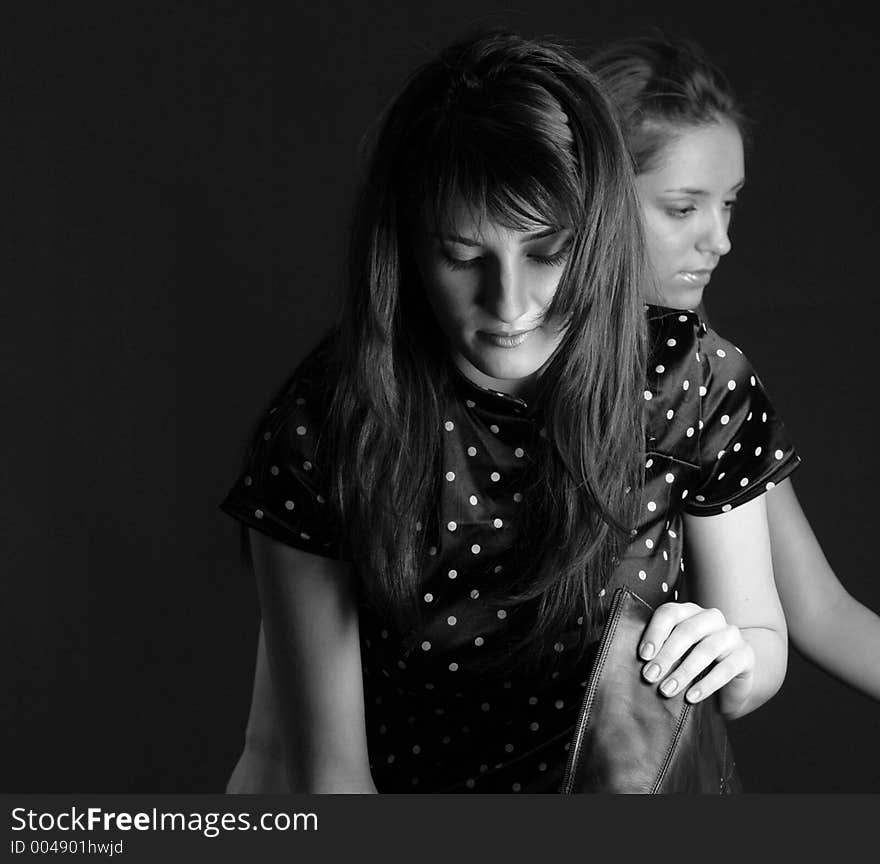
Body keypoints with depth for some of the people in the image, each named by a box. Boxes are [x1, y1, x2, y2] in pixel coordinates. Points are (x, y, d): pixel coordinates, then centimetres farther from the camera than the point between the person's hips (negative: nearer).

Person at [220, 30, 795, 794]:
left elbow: (765, 641, 2)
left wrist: (732, 657, -18)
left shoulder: (694, 380, -11)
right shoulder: (321, 425, -16)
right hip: (409, 789, -2)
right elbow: (330, 768, -12)